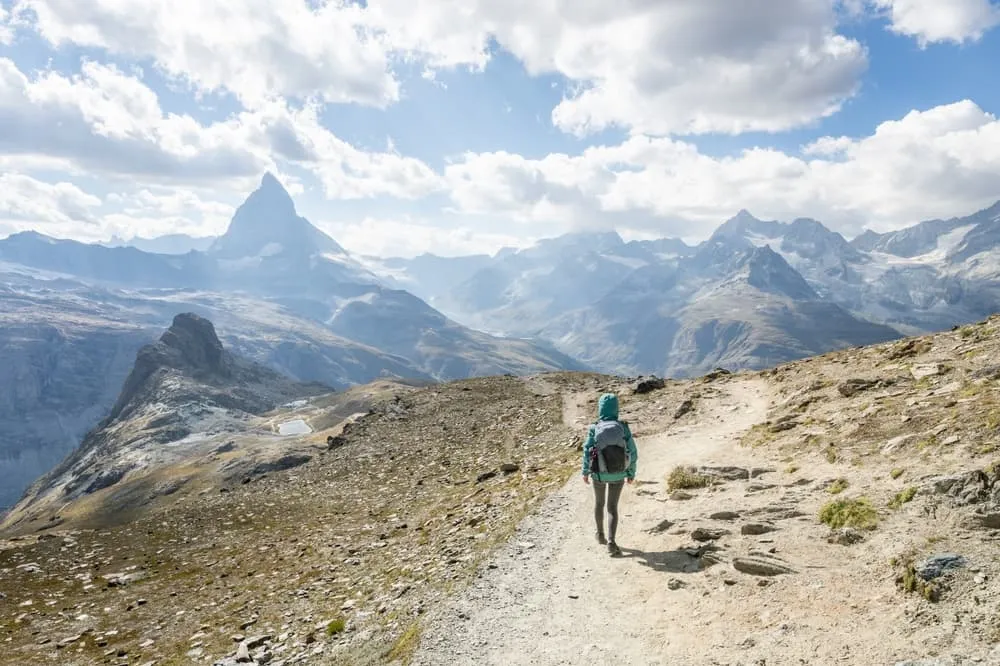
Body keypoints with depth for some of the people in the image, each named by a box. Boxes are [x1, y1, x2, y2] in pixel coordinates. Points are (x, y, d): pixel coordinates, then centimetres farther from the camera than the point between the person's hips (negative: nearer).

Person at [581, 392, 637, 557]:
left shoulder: (594, 429, -14)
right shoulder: (623, 427, -11)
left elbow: (587, 452, -10)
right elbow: (632, 452, -7)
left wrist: (585, 472, 4)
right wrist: (631, 473, 6)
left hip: (599, 473, 0)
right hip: (618, 474, 0)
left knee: (599, 502, 23)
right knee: (612, 507, 7)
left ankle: (601, 535, 38)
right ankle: (611, 542, -8)